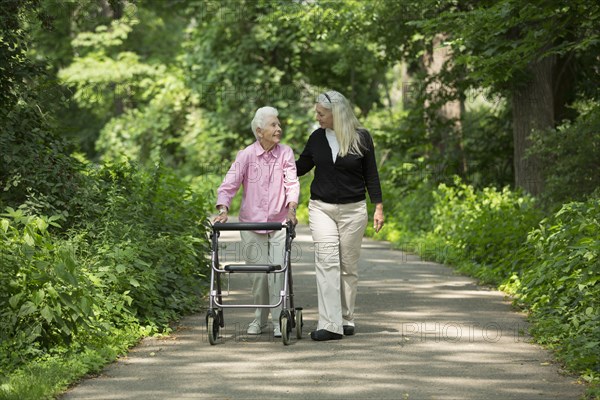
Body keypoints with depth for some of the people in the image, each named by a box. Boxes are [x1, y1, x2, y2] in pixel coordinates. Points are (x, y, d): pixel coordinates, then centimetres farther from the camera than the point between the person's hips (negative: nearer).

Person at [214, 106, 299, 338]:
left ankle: (279, 321, -2)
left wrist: (291, 207, -24)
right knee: (258, 273, 4)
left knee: (278, 270, -10)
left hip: (279, 222, 0)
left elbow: (292, 183, -7)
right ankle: (260, 318, 21)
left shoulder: (286, 154, 0)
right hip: (251, 223, 0)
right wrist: (223, 209, -25)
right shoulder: (246, 155, -4)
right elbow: (229, 184, -9)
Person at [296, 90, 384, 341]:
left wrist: (378, 208, 0)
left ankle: (346, 319, 17)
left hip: (353, 209, -1)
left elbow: (371, 174, 2)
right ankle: (330, 325, -17)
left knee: (349, 266, 4)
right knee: (327, 261, -12)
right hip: (321, 208, 1)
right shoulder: (317, 137, 3)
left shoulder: (361, 137, -3)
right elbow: (301, 167, 16)